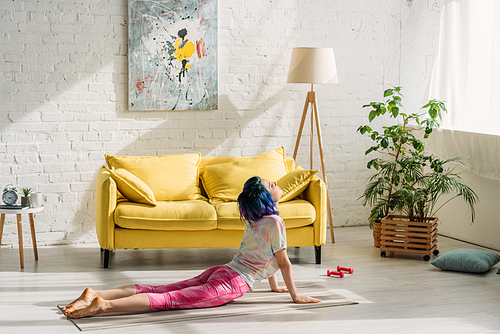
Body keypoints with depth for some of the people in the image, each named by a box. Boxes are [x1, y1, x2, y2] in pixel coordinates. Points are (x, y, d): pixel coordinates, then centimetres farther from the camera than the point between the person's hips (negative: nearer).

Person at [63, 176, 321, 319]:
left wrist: (275, 285, 40)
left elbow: (266, 256, 33)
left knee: (158, 291, -2)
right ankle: (104, 305, -38)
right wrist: (295, 295, 6)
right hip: (231, 283, -8)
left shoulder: (255, 220, 21)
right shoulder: (275, 222, -7)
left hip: (219, 272, 8)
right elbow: (283, 262, -3)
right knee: (167, 300, -22)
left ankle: (95, 294, -13)